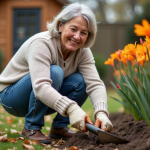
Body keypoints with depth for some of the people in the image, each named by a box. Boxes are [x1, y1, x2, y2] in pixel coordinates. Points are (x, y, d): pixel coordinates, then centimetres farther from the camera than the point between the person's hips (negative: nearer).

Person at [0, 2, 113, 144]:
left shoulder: (82, 51, -9)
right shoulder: (41, 43, -30)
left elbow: (95, 84, -20)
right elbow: (40, 86, -43)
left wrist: (101, 113, -39)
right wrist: (71, 108, -56)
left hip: (42, 101, 6)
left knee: (80, 82, -18)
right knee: (54, 72, -32)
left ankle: (59, 127, -2)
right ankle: (31, 127, -18)